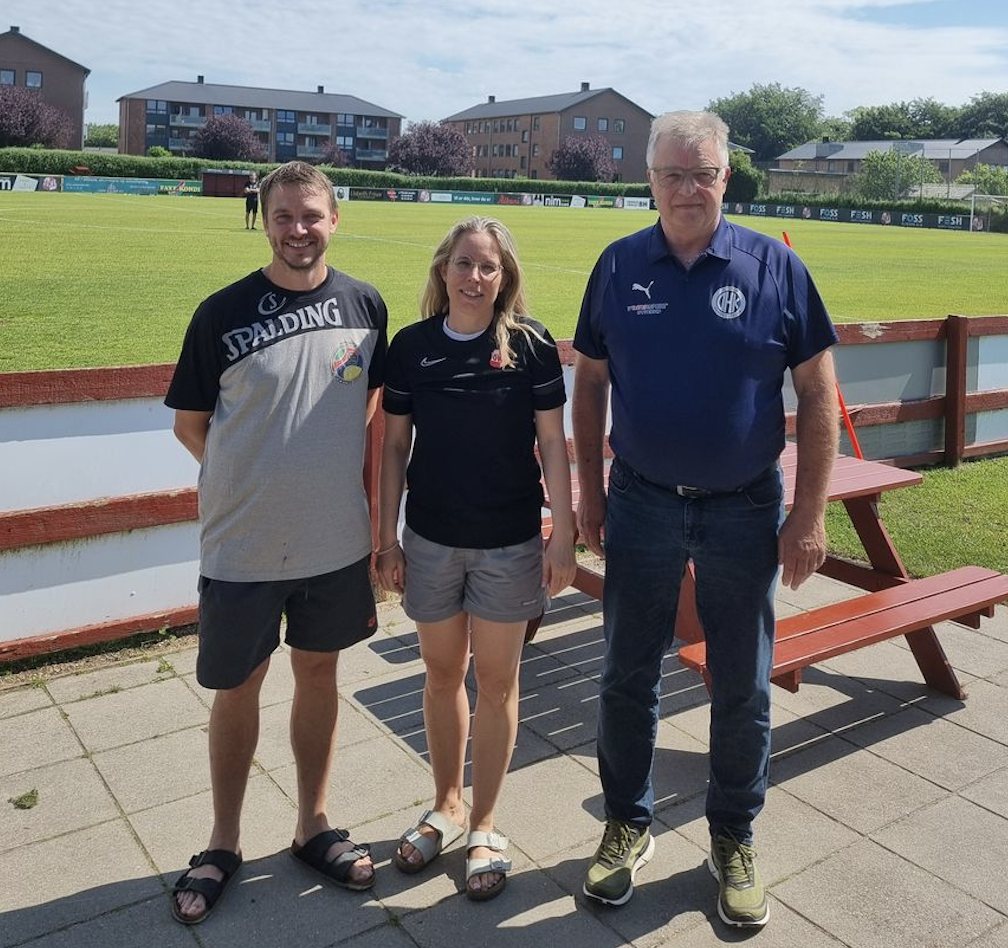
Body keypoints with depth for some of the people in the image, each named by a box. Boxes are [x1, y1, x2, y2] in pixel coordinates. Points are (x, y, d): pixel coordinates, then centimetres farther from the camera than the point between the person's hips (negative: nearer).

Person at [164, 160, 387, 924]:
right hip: (242, 546, -2)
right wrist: (257, 481, -4)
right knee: (237, 688, 10)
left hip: (338, 541, 2)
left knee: (319, 673, 15)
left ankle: (313, 826, 34)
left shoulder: (365, 305, -1)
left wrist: (329, 474, 5)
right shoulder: (223, 313, -8)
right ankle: (224, 844, 31)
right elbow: (190, 422, 0)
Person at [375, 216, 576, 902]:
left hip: (509, 542, -2)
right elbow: (395, 446, 3)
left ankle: (485, 825, 26)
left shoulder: (530, 344, -7)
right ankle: (447, 805, 35)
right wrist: (387, 537, 2)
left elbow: (552, 444, -4)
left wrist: (563, 535, -7)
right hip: (432, 540, 2)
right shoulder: (413, 345, -1)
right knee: (442, 673, 15)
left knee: (496, 680, 8)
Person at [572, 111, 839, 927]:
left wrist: (810, 513, -7)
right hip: (641, 505, 2)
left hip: (744, 510, -1)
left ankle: (734, 839, 32)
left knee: (743, 688, 11)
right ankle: (628, 825, 32)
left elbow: (817, 392, -4)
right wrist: (589, 490, 3)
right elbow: (590, 383, 6)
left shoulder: (774, 267, -6)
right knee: (629, 676, 12)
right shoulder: (619, 266, 0)